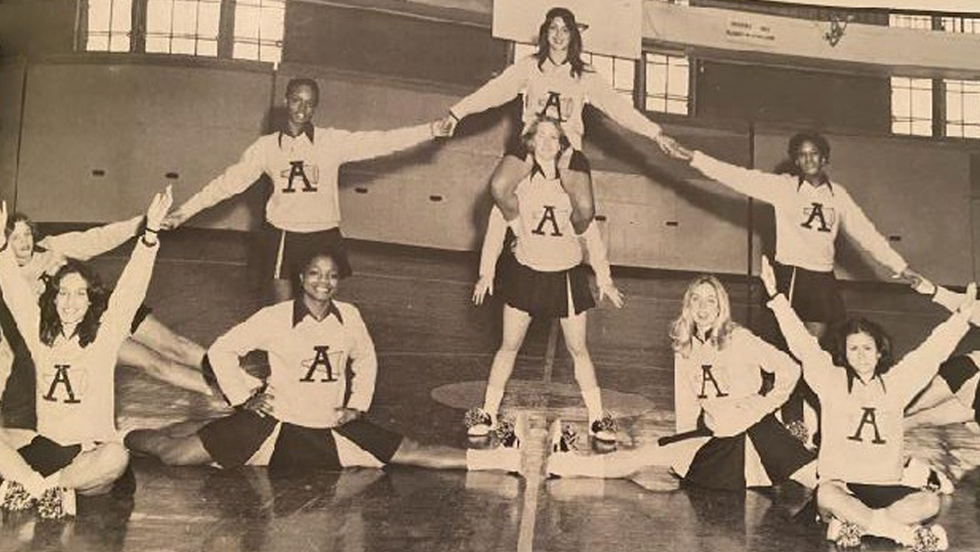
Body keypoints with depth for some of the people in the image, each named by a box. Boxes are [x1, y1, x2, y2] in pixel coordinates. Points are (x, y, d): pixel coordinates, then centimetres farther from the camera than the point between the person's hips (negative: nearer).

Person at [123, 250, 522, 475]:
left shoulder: (350, 317, -4)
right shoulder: (275, 318, -13)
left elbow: (366, 359, 16)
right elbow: (221, 351, -3)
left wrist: (358, 406, 8)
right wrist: (243, 398, -5)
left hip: (333, 430, 3)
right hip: (273, 426, -2)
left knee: (410, 453, -5)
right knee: (176, 455, -12)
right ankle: (121, 438, 16)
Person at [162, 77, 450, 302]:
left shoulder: (333, 141, -3)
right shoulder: (267, 146, 2)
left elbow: (379, 142, -8)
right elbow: (229, 181, 6)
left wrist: (432, 130, -16)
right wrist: (183, 212, 5)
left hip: (324, 236, 0)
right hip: (283, 236, 0)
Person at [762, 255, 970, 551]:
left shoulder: (894, 382, 12)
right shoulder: (832, 379, 4)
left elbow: (932, 351, 13)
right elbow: (801, 343, -4)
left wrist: (962, 316, 8)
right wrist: (776, 297, -12)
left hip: (885, 486, 3)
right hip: (841, 483, -3)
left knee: (930, 502, -24)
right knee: (826, 495, -37)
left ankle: (852, 522, -26)